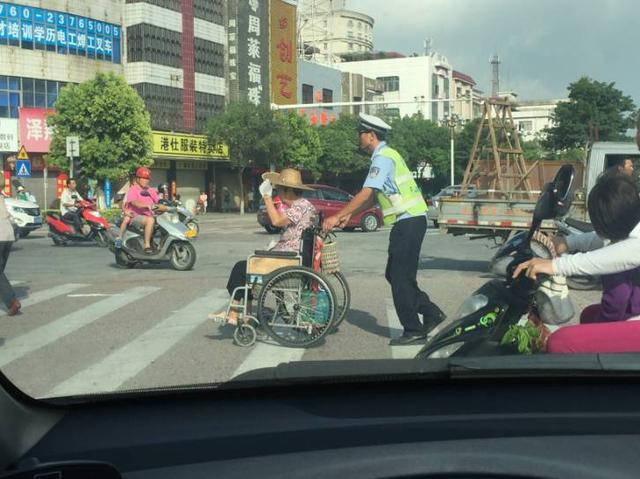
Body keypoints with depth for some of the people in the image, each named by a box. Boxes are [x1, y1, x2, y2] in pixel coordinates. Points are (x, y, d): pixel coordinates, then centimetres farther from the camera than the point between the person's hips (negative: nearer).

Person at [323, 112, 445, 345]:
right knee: (394, 274, 14)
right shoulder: (385, 155, 18)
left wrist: (337, 216, -19)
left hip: (408, 221, -10)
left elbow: (366, 193, -21)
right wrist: (349, 214, 13)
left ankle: (413, 330, 3)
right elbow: (373, 196, 20)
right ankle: (431, 314, 16)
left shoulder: (383, 158, -13)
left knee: (400, 277, -4)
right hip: (408, 221, 10)